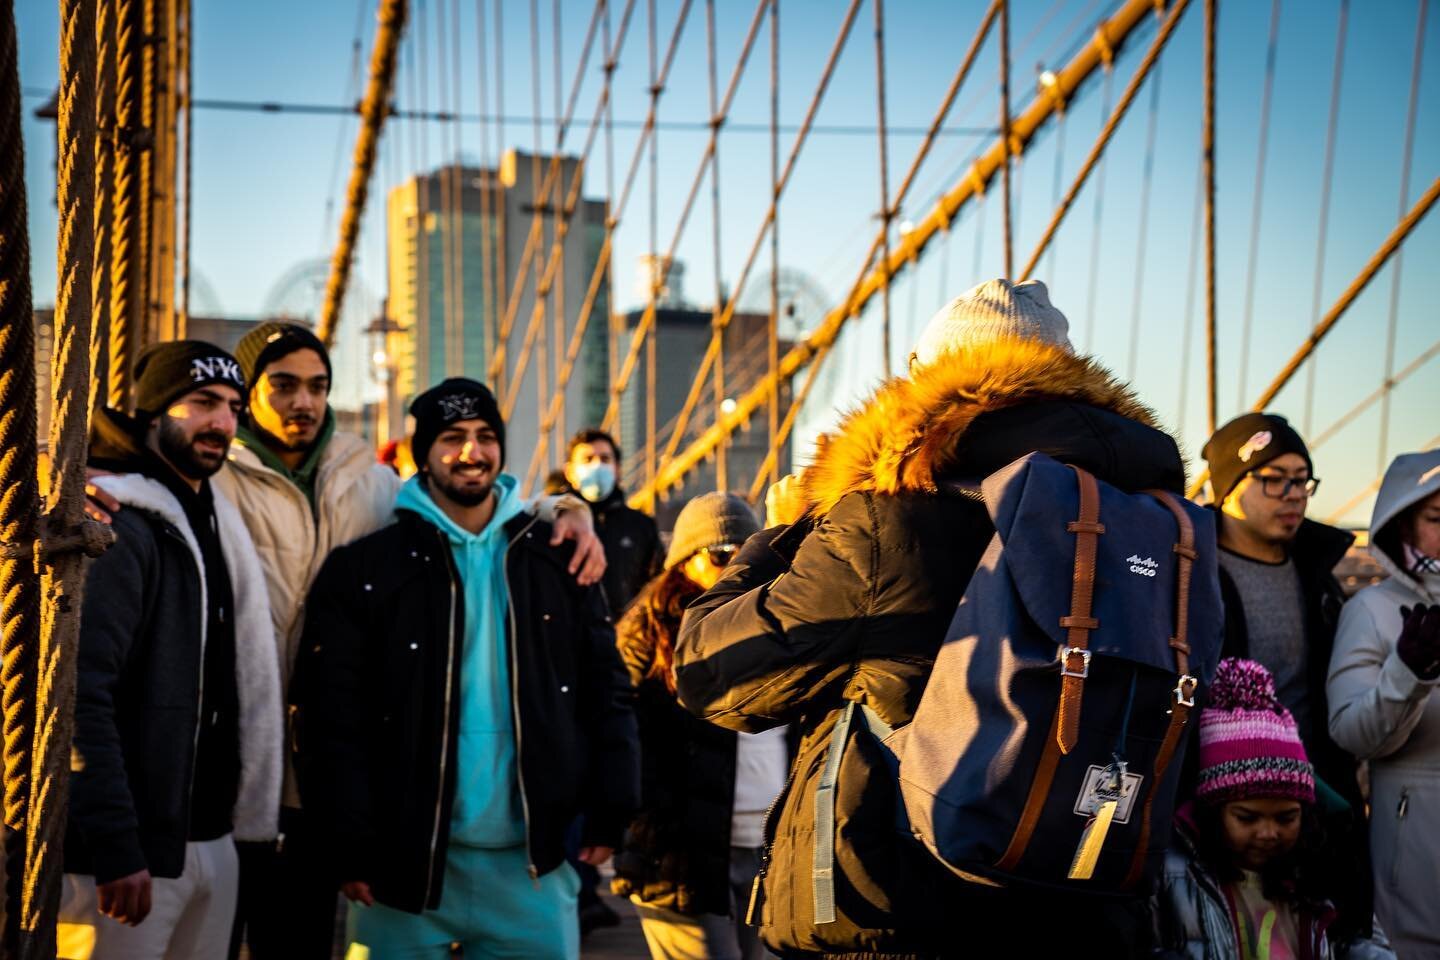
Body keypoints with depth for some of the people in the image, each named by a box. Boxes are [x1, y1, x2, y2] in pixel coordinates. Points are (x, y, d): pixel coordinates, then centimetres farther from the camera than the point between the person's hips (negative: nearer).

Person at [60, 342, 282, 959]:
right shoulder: (117, 527, -12)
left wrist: (238, 817, 12)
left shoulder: (213, 524, 15)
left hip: (211, 843, 8)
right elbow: (80, 696, -21)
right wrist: (115, 850, -24)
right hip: (128, 856, -8)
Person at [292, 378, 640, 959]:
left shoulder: (558, 561, 8)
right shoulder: (364, 568, 0)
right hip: (405, 861, -2)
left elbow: (607, 694, 10)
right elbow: (332, 718, -4)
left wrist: (608, 813, 1)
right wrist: (350, 846, -10)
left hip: (533, 861, 2)